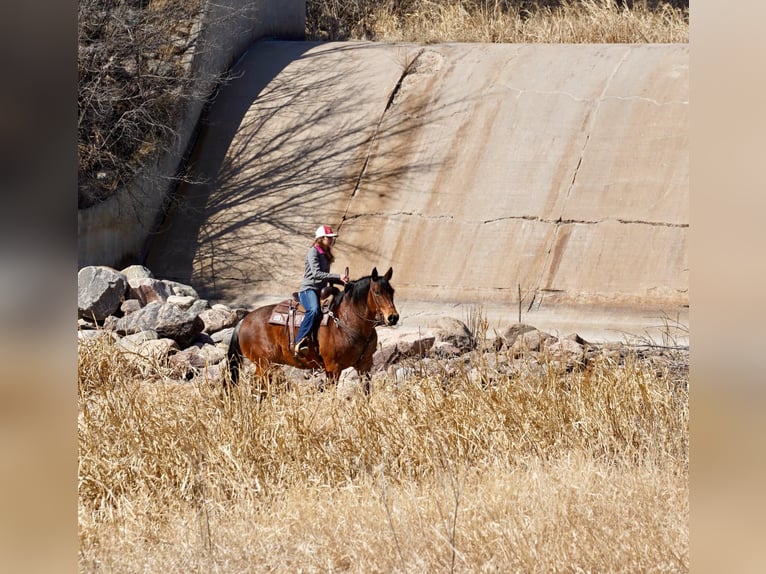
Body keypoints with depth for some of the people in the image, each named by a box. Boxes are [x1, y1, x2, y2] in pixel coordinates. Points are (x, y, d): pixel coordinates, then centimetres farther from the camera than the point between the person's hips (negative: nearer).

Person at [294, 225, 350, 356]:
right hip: (308, 289, -10)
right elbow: (316, 273, -19)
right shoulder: (313, 252, -6)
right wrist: (338, 276, -22)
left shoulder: (326, 254, 21)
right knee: (314, 310, -36)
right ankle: (300, 343, -41)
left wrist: (343, 281, 14)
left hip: (321, 291, 10)